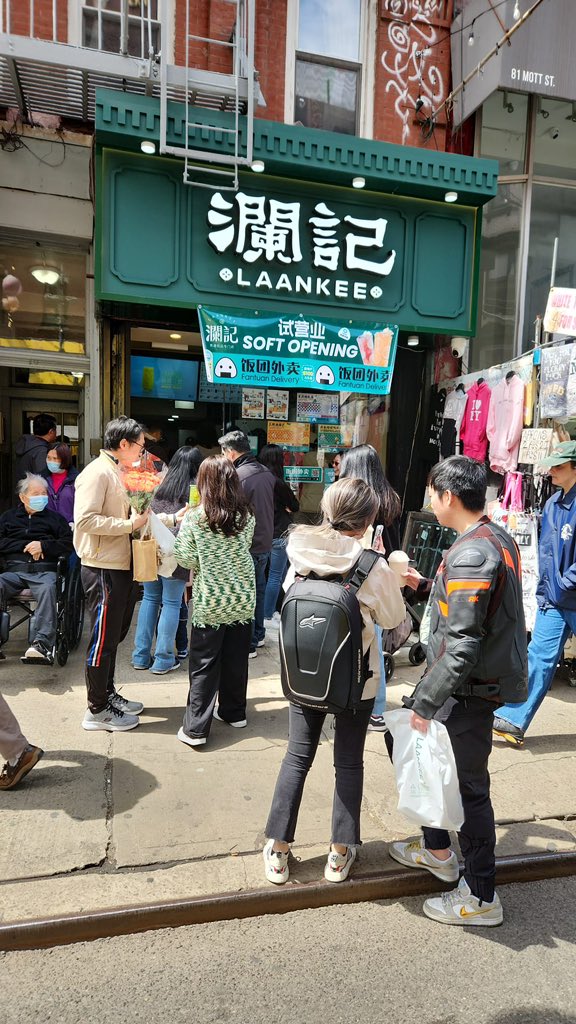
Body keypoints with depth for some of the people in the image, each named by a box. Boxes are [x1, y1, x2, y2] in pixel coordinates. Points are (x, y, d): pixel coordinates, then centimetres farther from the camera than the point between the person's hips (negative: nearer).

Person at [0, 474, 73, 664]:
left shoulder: (55, 518, 22)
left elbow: (68, 544, 9)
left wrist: (43, 546, -4)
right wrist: (25, 546, 0)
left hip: (44, 571, -2)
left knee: (47, 589, -36)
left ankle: (43, 643, -48)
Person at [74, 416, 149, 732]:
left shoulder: (118, 473, 15)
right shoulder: (97, 472, -15)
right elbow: (85, 520, -24)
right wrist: (130, 524, -22)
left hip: (121, 567, 10)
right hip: (103, 570, -10)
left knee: (114, 635, 19)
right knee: (103, 638, 1)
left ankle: (108, 694, 35)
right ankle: (97, 710, 15)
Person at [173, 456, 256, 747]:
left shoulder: (194, 519, -12)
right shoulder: (246, 517, -2)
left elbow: (187, 560, -9)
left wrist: (182, 524, 4)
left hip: (209, 603, -3)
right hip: (243, 599, 4)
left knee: (204, 664, 5)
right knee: (236, 658, 17)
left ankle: (195, 728, 8)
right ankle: (234, 712, 32)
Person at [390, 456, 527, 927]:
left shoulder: (470, 555, -26)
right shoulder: (499, 538, 5)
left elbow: (461, 647, -28)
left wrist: (425, 703, -20)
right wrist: (426, 585, 12)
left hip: (470, 692, -10)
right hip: (485, 680, 10)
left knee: (470, 786, 6)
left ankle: (481, 896, 26)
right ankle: (437, 849, 43)